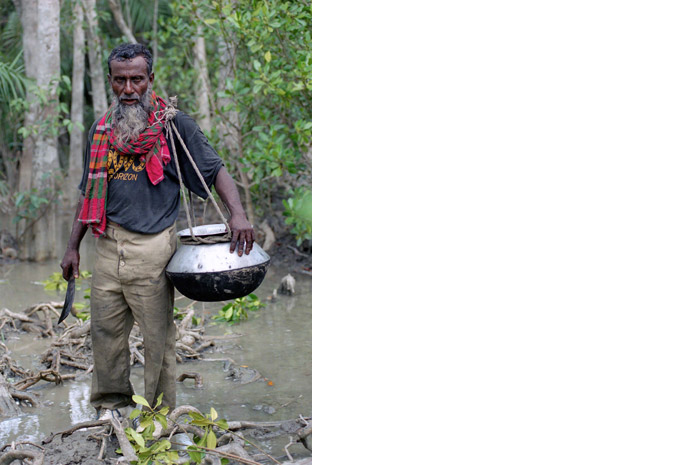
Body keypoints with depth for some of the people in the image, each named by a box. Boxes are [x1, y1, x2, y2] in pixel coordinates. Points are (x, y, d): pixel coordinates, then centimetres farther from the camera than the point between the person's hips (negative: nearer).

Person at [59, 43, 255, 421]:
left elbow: (215, 169, -2)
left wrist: (237, 213, -19)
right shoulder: (101, 131, 14)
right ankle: (111, 403, 26)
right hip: (108, 245, 5)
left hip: (152, 246, -4)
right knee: (105, 329, 9)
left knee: (157, 335, 0)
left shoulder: (173, 124, 0)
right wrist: (73, 247, 17)